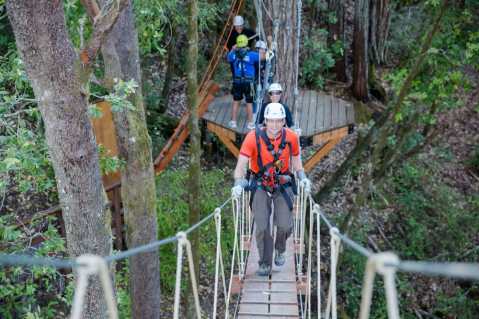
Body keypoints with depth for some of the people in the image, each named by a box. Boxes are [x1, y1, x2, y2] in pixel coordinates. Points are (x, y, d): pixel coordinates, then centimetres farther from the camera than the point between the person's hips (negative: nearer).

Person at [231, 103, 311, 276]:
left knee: (285, 225, -8)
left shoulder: (291, 137, -13)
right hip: (261, 186, -1)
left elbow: (296, 158, 5)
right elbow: (241, 164, -24)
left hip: (283, 185, 1)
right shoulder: (253, 137, -21)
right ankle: (265, 264, 14)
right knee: (262, 227, -6)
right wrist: (238, 184, -39)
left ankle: (280, 250, 25)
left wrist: (303, 177, -8)